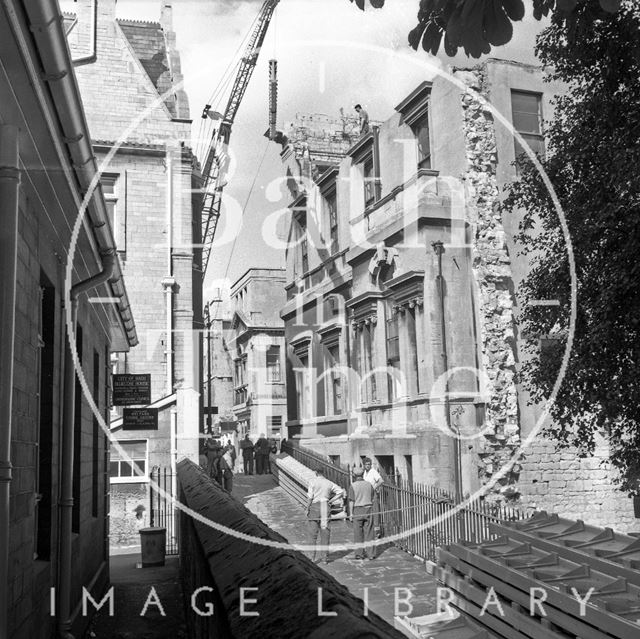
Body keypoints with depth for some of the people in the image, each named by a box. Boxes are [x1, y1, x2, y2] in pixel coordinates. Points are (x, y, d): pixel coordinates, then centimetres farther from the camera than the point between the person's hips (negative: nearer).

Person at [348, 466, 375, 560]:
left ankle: (359, 554, 7)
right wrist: (371, 511, 15)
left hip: (357, 510, -3)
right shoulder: (369, 485, 3)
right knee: (369, 532, 5)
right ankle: (370, 553, 4)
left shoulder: (353, 486, -7)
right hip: (368, 509, 3)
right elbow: (372, 499, 7)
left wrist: (351, 514, -5)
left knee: (358, 532, 5)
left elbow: (351, 501, -10)